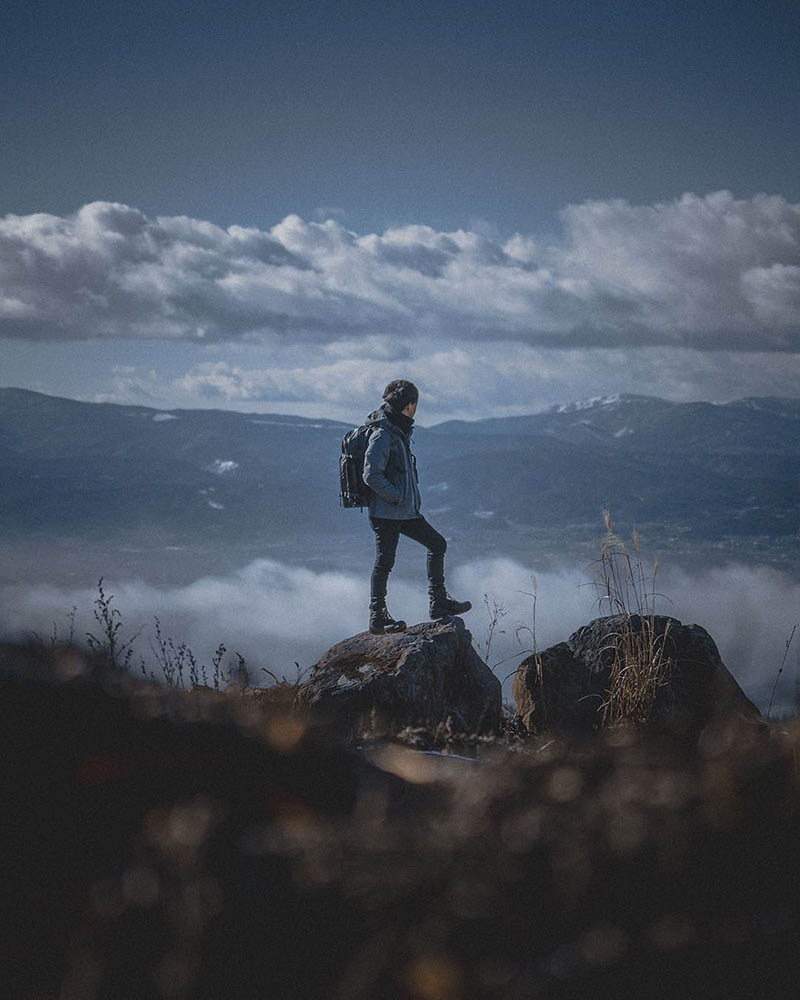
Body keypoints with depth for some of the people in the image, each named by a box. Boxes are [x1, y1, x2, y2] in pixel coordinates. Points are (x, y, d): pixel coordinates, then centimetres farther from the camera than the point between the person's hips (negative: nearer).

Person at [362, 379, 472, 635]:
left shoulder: (399, 431, 12)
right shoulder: (382, 435, -18)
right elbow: (372, 476, -24)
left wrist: (410, 500, 15)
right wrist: (398, 498, -18)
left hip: (406, 512, 10)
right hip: (386, 513, -10)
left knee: (437, 544, 13)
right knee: (384, 562, -4)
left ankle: (439, 603, 18)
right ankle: (377, 617, 3)